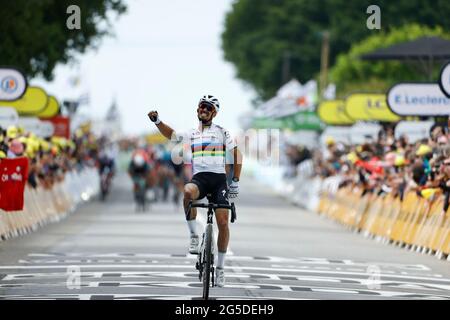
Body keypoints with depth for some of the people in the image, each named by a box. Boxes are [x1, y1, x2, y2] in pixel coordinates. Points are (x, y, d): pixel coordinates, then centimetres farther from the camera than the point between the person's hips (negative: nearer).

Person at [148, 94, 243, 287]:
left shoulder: (222, 132, 9)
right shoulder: (191, 134, 16)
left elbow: (237, 155, 11)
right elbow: (171, 134, 10)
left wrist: (235, 182, 6)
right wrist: (157, 121, -7)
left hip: (219, 179, 0)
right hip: (200, 178, 1)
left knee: (223, 222, -10)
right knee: (188, 192, -37)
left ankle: (220, 267, 4)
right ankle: (193, 236, -22)